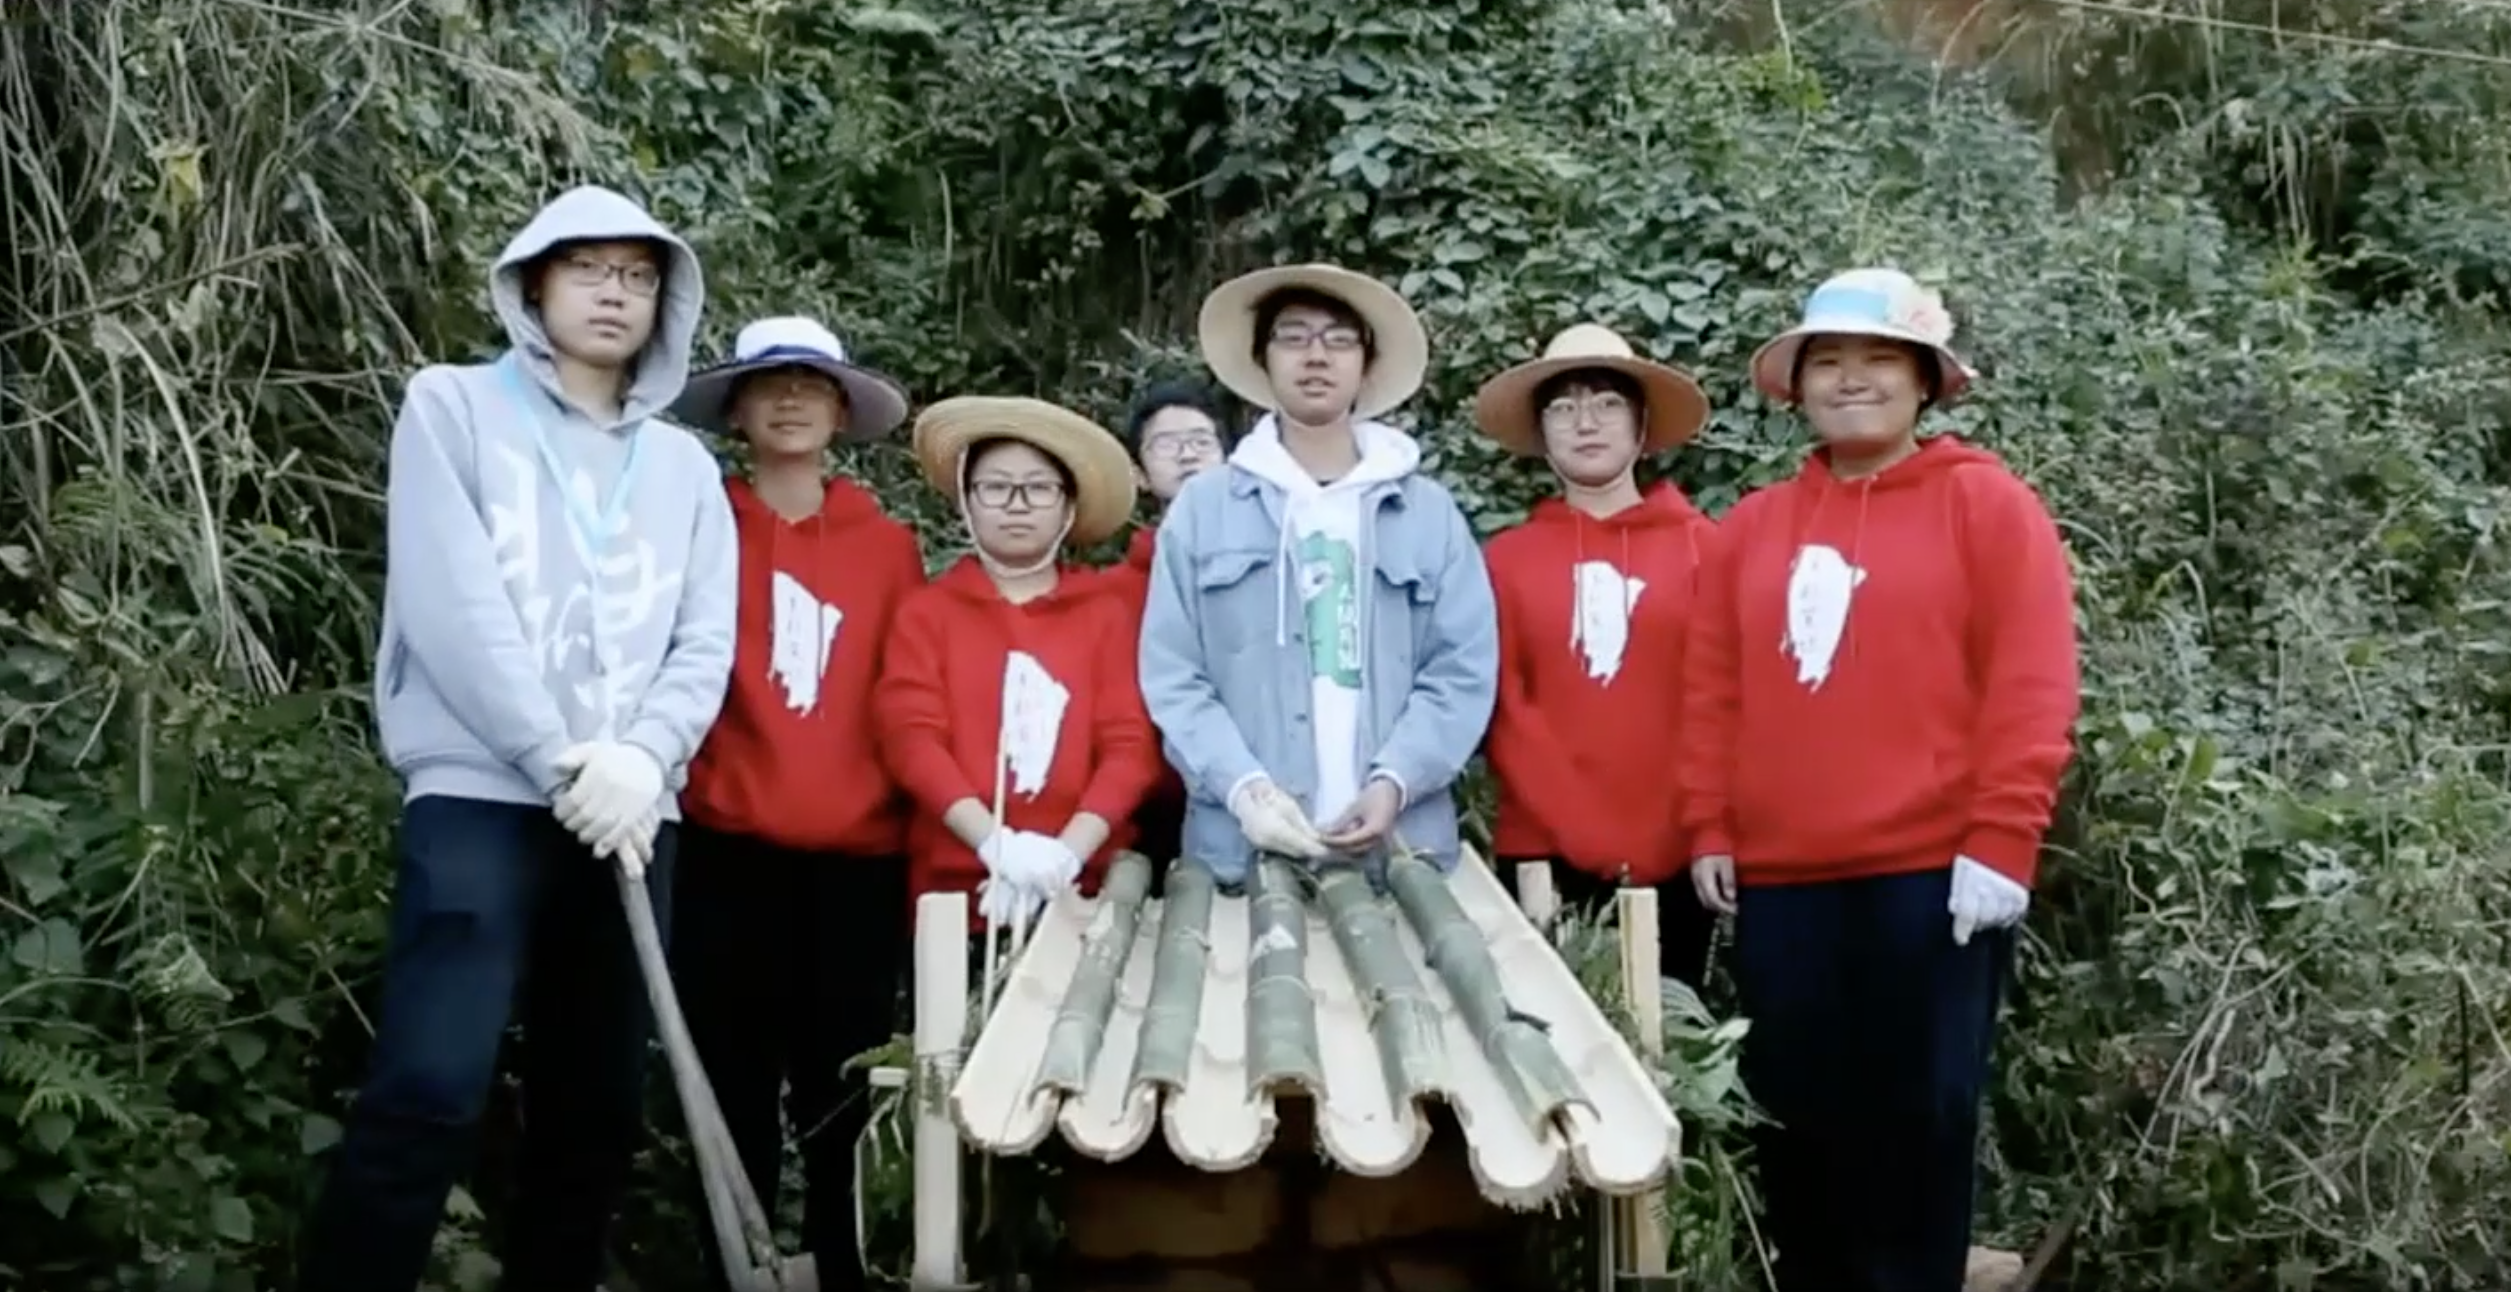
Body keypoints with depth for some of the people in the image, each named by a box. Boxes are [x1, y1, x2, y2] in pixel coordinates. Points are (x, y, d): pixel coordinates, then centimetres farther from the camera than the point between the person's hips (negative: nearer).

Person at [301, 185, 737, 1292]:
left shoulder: (686, 466, 17)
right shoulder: (455, 409, 5)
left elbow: (706, 643, 7)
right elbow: (451, 607, -6)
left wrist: (640, 757, -12)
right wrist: (562, 764, -11)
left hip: (628, 814, 5)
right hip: (481, 797, -5)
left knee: (596, 1110, 6)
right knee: (431, 1092, -17)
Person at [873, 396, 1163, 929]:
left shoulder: (1106, 610, 9)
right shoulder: (927, 611, 9)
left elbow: (1131, 745, 1)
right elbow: (912, 737, -3)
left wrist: (1065, 854, -15)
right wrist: (996, 845, -17)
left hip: (1086, 884, 0)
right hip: (959, 884, 0)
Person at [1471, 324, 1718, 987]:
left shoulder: (1699, 545, 5)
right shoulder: (1507, 557, 6)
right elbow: (1503, 709, 1)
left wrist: (1702, 828, -8)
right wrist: (1588, 836, -9)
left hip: (1674, 853, 0)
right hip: (1547, 852, 0)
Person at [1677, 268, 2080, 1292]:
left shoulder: (1987, 503, 2)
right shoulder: (1751, 526, 14)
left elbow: (2031, 689, -6)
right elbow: (1711, 693, 13)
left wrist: (2000, 841, -12)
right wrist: (1709, 830, 5)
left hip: (1933, 874, -4)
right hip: (1779, 880, 4)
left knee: (1916, 1130, 2)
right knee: (1801, 1128, 8)